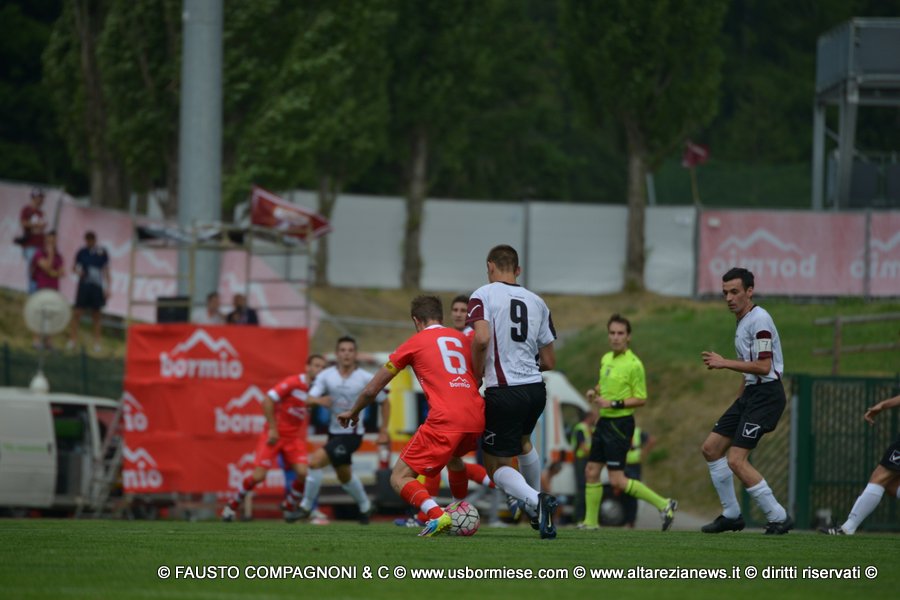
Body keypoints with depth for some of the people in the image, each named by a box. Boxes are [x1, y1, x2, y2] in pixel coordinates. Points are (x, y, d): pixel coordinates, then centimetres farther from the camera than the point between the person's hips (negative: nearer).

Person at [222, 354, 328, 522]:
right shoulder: (293, 382, -17)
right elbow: (267, 401, -18)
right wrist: (272, 429, -17)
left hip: (295, 438, 5)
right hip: (275, 435, -5)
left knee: (303, 472, -17)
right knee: (258, 476, -10)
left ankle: (289, 506, 9)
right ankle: (232, 505, 13)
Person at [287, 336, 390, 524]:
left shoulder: (366, 378, -9)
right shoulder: (326, 376, -3)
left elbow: (385, 402, 3)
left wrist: (383, 431, 0)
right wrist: (319, 401, -36)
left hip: (352, 434, -5)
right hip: (334, 432, 5)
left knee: (316, 461, -21)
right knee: (345, 476, 22)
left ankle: (306, 505, -7)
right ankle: (364, 506, 47)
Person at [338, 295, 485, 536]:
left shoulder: (414, 343, 10)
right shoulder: (462, 338, 22)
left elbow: (372, 389, 16)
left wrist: (353, 412, 34)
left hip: (444, 420, -6)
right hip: (477, 418, 6)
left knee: (399, 478, -2)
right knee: (452, 457, 38)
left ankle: (437, 515, -26)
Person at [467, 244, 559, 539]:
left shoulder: (483, 295, -4)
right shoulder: (537, 302, 11)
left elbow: (481, 338, -21)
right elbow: (549, 361, 11)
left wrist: (476, 375, -5)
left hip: (504, 391, -6)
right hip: (536, 389, 6)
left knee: (498, 466, 6)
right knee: (522, 440, 35)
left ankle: (534, 500, -20)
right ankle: (538, 502, 44)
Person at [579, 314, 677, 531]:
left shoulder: (633, 364, -14)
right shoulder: (606, 359, 10)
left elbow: (641, 399, -14)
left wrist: (613, 403, -21)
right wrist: (594, 392, 6)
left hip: (620, 424, -8)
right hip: (604, 422, 8)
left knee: (617, 481, -10)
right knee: (591, 472, 7)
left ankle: (663, 504, -1)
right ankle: (590, 522, 16)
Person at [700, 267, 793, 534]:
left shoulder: (759, 319, -14)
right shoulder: (743, 321, 16)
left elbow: (763, 366, -22)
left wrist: (725, 363, -17)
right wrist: (739, 399, 24)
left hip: (766, 394, -10)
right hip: (750, 394, 10)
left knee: (736, 460, -15)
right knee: (710, 448, 9)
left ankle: (778, 517, -7)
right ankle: (731, 514, 17)